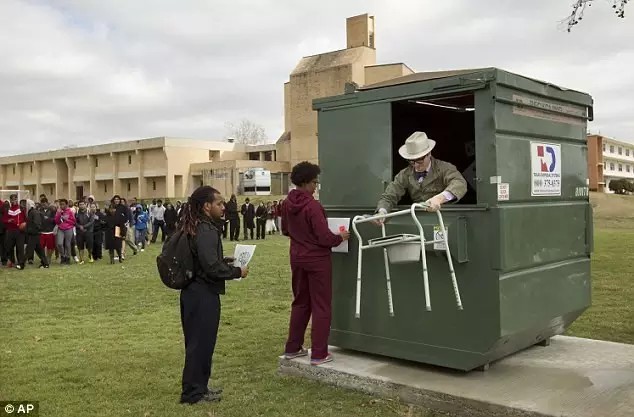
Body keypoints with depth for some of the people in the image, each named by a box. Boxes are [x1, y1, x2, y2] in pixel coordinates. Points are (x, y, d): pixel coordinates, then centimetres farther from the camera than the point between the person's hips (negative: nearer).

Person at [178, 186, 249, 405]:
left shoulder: (195, 227, 10)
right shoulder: (206, 230, -21)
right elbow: (212, 268, -25)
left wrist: (224, 260, 13)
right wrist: (237, 272, -11)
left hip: (194, 291, 10)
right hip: (204, 294, -10)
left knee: (197, 342, 18)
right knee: (201, 343, 3)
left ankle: (197, 387, 30)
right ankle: (194, 392, 15)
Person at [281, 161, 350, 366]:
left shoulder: (287, 203, 0)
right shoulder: (313, 206, -23)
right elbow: (324, 237, -22)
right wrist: (340, 237, -4)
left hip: (297, 258, 7)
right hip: (317, 260, -7)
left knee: (300, 302, 19)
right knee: (321, 306, 3)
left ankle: (292, 348, 24)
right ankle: (319, 354, 6)